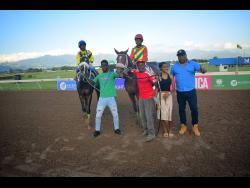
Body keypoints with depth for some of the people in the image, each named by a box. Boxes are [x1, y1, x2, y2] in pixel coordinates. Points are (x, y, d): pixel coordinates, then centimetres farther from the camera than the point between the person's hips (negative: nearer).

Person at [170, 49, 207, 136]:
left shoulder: (192, 64, -1)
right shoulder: (174, 66, 5)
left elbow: (202, 69, -10)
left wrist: (203, 69, -35)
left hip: (191, 91, -2)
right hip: (180, 92, 2)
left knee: (194, 109, 2)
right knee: (181, 109, 12)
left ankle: (195, 126, 19)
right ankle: (183, 126, 27)